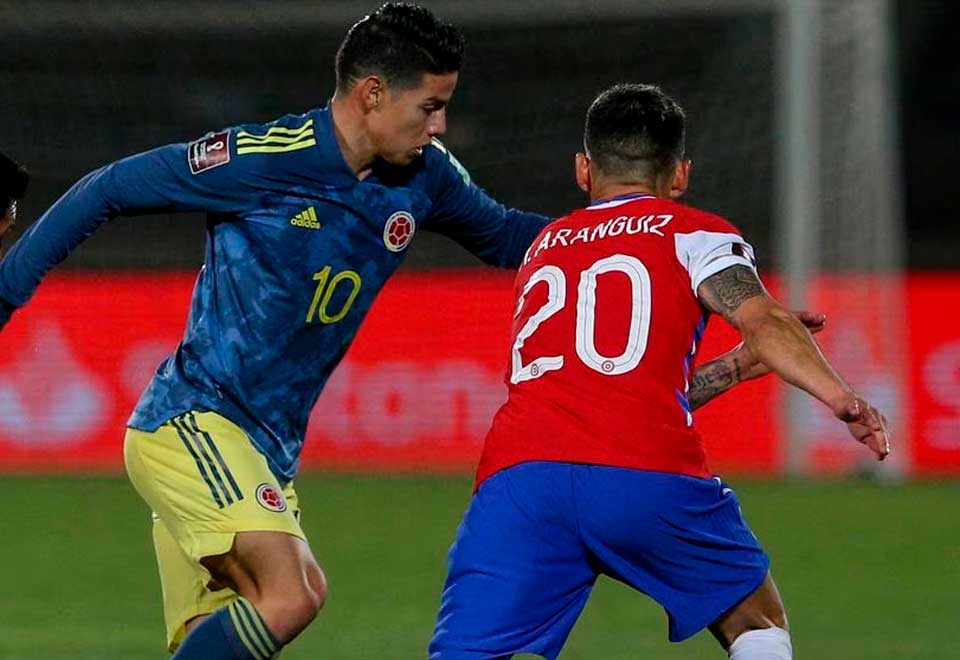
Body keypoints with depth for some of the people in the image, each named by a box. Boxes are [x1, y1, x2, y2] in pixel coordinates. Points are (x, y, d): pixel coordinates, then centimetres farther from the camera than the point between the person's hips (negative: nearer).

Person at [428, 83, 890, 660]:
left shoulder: (545, 249, 33)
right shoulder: (693, 233, 18)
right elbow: (762, 319, -3)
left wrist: (742, 364, 41)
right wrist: (840, 396, -12)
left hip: (517, 474, 3)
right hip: (650, 479, -3)